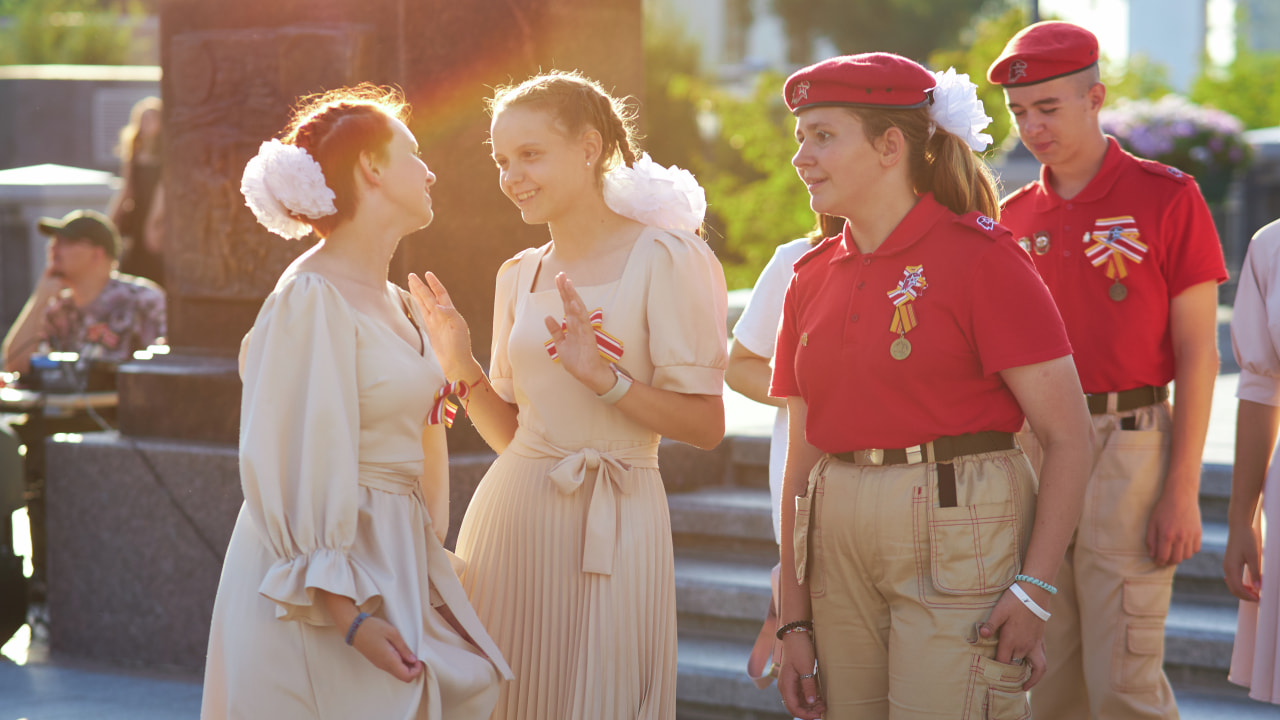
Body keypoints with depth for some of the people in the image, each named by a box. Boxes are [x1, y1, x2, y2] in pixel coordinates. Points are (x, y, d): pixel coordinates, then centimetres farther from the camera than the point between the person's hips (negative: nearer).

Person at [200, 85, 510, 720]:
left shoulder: (392, 300, 14)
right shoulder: (311, 299, -14)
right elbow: (298, 469, -19)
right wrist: (346, 615, -23)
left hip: (394, 564, 9)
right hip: (336, 578, -9)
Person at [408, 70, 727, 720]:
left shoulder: (662, 258, -6)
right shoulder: (520, 275, 12)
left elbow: (705, 425, -11)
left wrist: (603, 376, -21)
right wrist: (463, 368, 1)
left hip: (610, 525, -5)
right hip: (511, 514, 5)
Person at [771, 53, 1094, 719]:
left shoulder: (978, 255, -7)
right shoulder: (812, 277, 10)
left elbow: (1070, 438, -10)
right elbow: (802, 460, 13)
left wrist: (1034, 588, -17)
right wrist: (795, 621, 8)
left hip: (957, 539, -6)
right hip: (841, 550, 6)